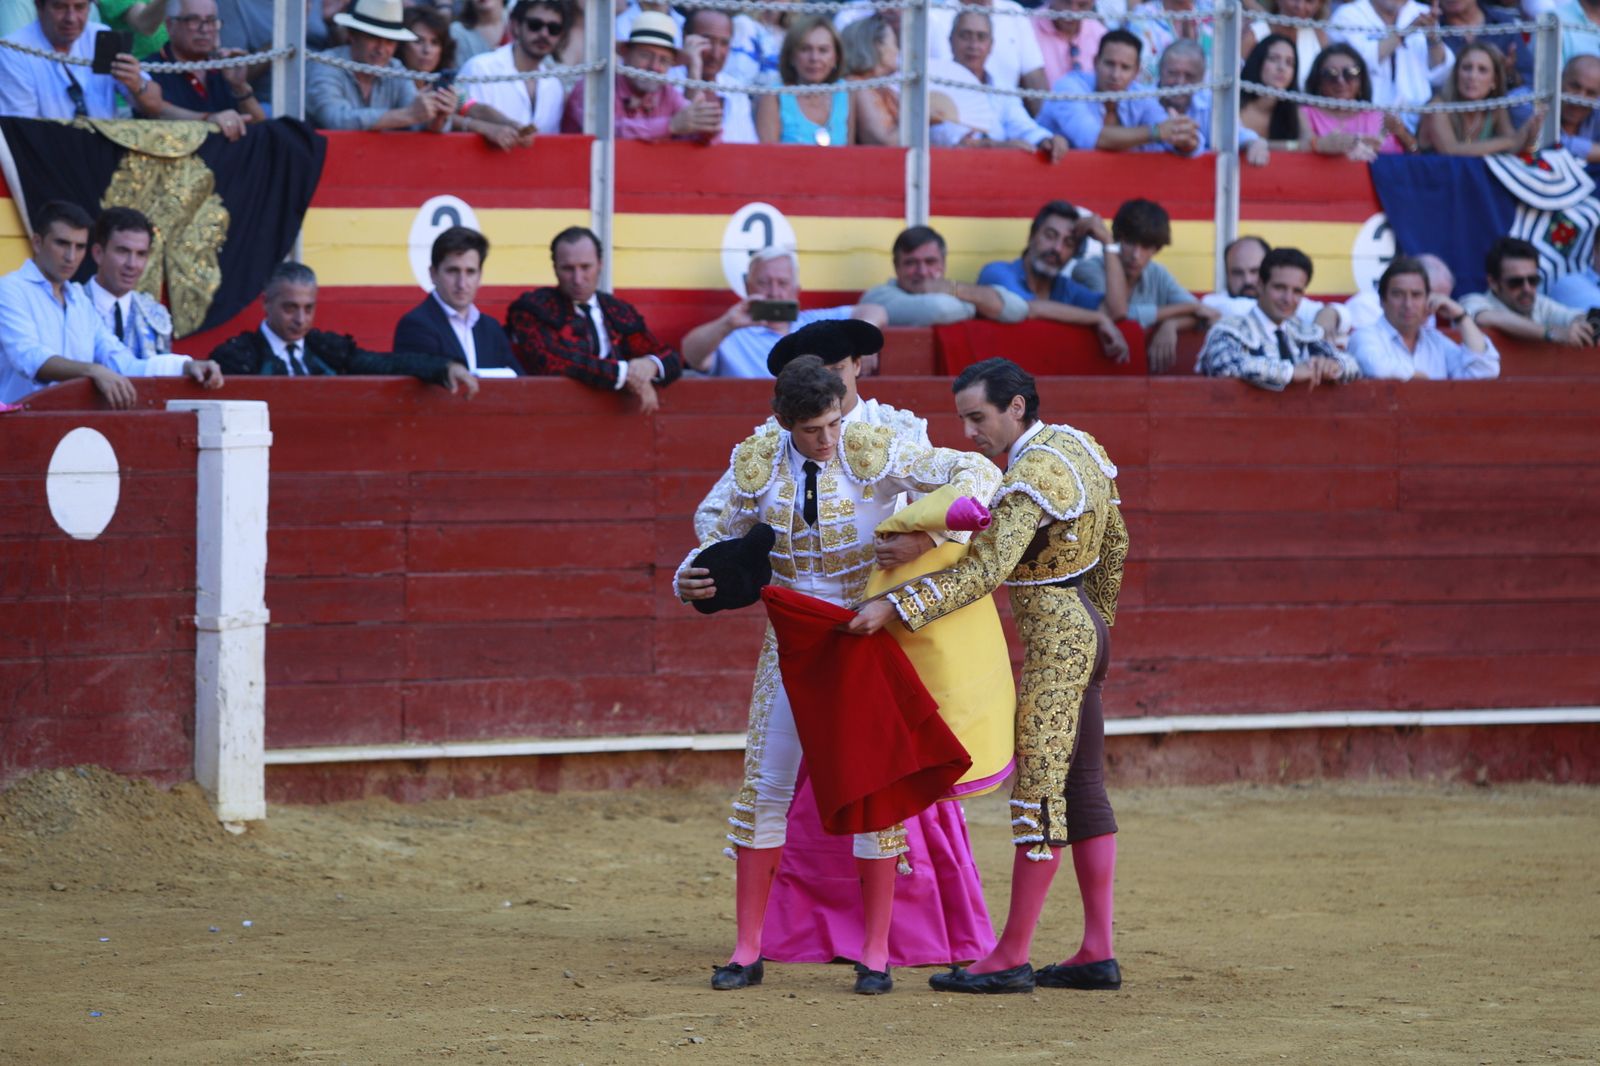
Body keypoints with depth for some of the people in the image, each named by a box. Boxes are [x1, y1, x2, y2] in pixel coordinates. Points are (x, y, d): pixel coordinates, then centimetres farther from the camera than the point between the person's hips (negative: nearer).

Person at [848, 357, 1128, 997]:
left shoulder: (1029, 479, -21)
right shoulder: (1078, 446, 9)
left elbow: (983, 570, -30)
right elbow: (1114, 545, 18)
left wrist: (896, 607, -34)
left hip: (1052, 644, -10)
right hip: (1086, 632, 10)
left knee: (1038, 794, -7)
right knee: (1082, 789, 11)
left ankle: (1011, 960, -6)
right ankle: (1097, 955, 13)